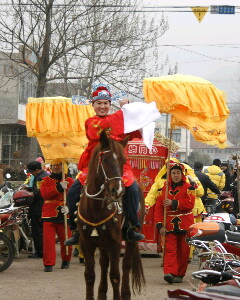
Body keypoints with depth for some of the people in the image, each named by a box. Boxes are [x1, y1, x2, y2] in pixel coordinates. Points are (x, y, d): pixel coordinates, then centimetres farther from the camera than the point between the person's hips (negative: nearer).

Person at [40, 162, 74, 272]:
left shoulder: (70, 181, 8)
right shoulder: (46, 180, 8)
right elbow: (44, 193, -10)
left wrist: (69, 206, -19)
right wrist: (59, 187, -21)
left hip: (64, 214, 1)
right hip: (49, 213, -1)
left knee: (65, 239, 7)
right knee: (48, 239, -8)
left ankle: (66, 260, 30)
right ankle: (48, 264, -5)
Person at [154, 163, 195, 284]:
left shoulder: (188, 188, 1)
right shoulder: (164, 189, 8)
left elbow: (190, 204, -14)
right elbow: (158, 208, 4)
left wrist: (173, 203, -20)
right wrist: (160, 225, -7)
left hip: (185, 224, -1)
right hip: (169, 225, 1)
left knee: (183, 250, 4)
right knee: (170, 249, -11)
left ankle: (179, 274, 13)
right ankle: (169, 272, -23)